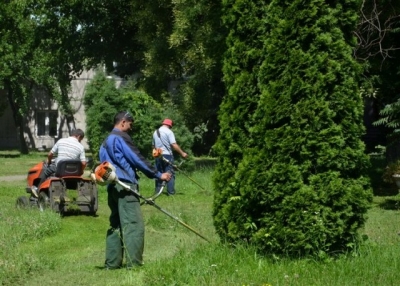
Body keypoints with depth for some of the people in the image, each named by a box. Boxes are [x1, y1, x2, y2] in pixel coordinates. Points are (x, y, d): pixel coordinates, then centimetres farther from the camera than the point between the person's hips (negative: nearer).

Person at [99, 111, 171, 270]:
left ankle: (112, 263, 11)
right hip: (124, 186, -10)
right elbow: (137, 159, -10)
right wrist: (158, 175, -6)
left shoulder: (106, 142, 23)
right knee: (134, 226, -11)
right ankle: (134, 265, -15)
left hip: (113, 186, 10)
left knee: (116, 225, 11)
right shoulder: (121, 137, -6)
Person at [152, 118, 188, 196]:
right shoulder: (168, 131, -8)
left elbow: (153, 146, 20)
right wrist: (182, 153, -11)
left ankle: (157, 191, 11)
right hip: (167, 155, -6)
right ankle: (170, 192, -7)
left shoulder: (155, 132, 13)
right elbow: (174, 145, -15)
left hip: (158, 155, 6)